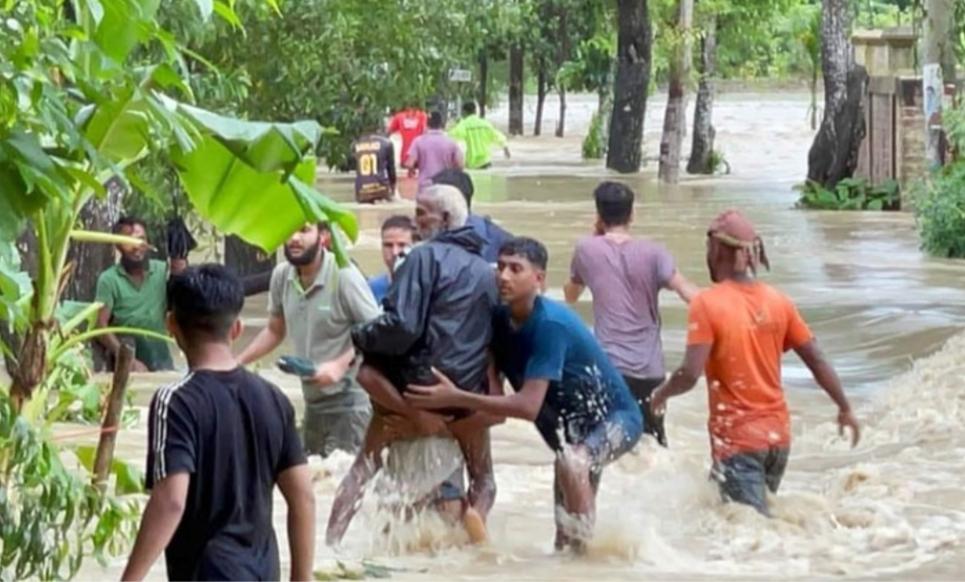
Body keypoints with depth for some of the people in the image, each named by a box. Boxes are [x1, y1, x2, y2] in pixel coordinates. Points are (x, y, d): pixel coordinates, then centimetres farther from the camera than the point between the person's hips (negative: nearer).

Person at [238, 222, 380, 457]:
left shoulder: (343, 276, -18)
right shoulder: (282, 276, 1)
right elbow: (275, 331, 18)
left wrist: (341, 364, -26)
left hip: (348, 402, -7)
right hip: (312, 402, 7)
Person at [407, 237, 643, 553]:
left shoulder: (550, 324, -29)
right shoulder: (500, 321, -8)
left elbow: (528, 406, -35)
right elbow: (493, 397, -4)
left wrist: (455, 399, -38)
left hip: (615, 417, -8)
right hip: (575, 421, 8)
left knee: (572, 462, -35)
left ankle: (580, 552, -24)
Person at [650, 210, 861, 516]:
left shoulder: (707, 304, -14)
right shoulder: (778, 301, 3)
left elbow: (690, 374, -20)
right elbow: (816, 361, 5)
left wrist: (661, 394, 0)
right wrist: (845, 409, 17)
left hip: (736, 439, -6)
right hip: (777, 435, 6)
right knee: (759, 514, 24)